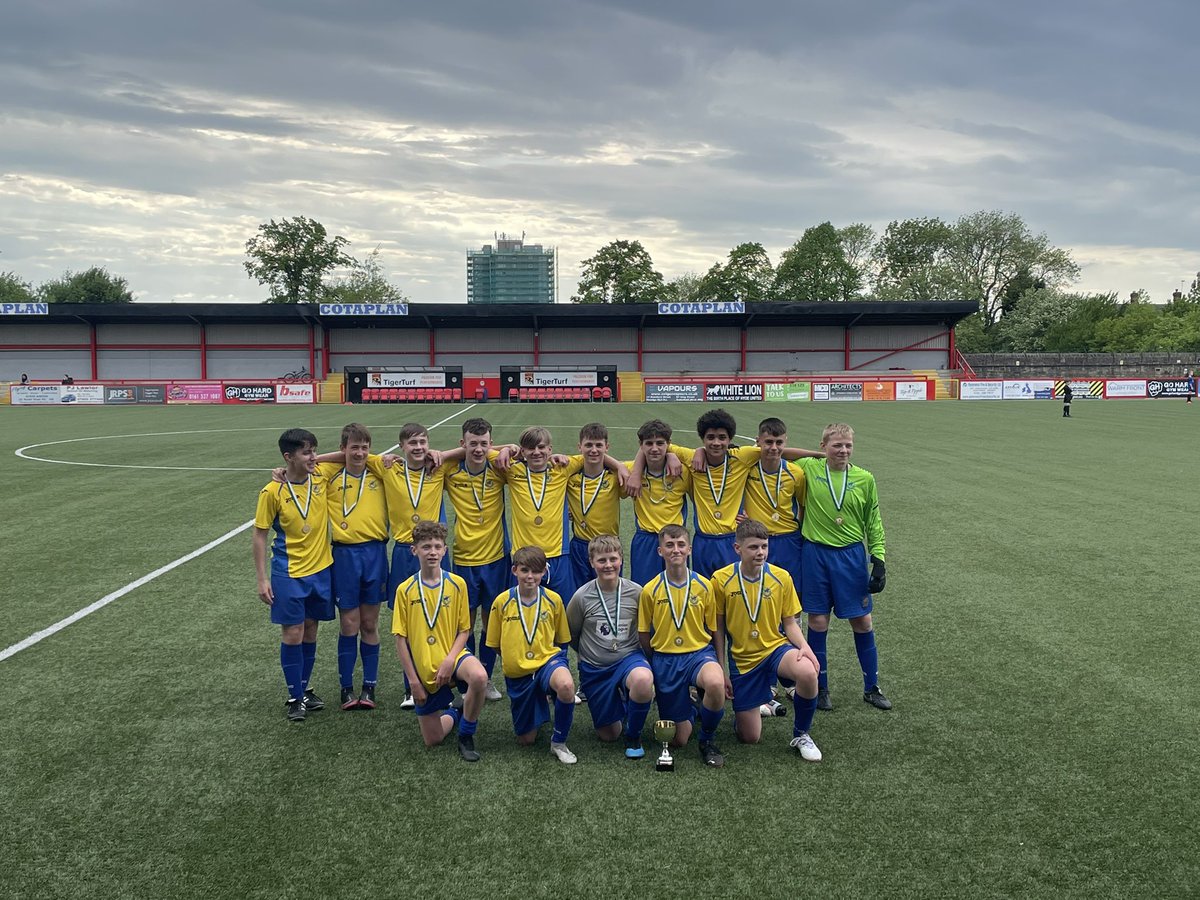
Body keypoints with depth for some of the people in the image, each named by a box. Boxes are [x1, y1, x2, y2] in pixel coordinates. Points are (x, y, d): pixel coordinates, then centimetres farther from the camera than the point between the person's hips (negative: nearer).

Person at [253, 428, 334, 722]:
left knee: (310, 631, 14)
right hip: (289, 574, -4)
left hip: (320, 569, 4)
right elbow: (260, 535, -5)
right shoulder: (272, 492, -12)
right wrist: (262, 579, -8)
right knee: (292, 635, 0)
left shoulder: (321, 478, -4)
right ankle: (295, 697, 15)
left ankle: (304, 688, 29)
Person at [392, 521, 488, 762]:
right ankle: (451, 714, 41)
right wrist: (413, 680, -7)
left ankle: (466, 735, -11)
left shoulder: (457, 584, -5)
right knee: (432, 740, 4)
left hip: (453, 655, -1)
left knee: (479, 677, -37)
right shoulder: (405, 590, -6)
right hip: (423, 668, 1)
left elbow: (464, 630, 0)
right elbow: (401, 638, -4)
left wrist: (450, 661, -16)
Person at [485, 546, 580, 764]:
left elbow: (562, 640, 7)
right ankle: (539, 711, 43)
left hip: (547, 660, -1)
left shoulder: (553, 600, -5)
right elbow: (495, 643, 6)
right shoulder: (502, 602, -6)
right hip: (517, 672, 1)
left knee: (566, 685, -39)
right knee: (526, 739, 7)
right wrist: (512, 660, 3)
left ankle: (559, 742, -14)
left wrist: (550, 658, -3)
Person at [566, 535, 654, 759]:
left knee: (643, 680, -38)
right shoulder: (582, 596, -10)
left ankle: (633, 735, -9)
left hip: (629, 658, -1)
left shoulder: (636, 592, -9)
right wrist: (590, 654, 7)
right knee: (608, 735, 6)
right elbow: (570, 636, 6)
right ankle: (619, 702, 41)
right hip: (595, 668, 1)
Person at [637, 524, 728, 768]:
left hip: (700, 652, 0)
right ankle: (689, 711, 39)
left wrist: (720, 667, 0)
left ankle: (708, 740, -8)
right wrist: (655, 667, 4)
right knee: (678, 740, 1)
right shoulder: (650, 591, -5)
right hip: (665, 659, 0)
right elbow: (643, 636, 6)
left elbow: (713, 630, 5)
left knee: (715, 683, -38)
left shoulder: (704, 586, -2)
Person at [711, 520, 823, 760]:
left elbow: (789, 623, 3)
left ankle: (801, 735, -8)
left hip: (776, 648, 0)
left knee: (808, 673, -35)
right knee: (750, 737, 1)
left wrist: (804, 646, -17)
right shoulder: (721, 579, -9)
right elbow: (718, 629, -1)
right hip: (742, 659, 0)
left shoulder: (781, 577, -5)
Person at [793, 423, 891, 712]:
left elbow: (874, 523, 6)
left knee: (862, 621, 6)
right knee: (818, 621, 4)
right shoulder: (808, 469, -3)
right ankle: (820, 689, 18)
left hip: (851, 555, 1)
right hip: (815, 554, -1)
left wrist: (878, 560, 1)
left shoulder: (864, 479, 0)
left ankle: (872, 688, 22)